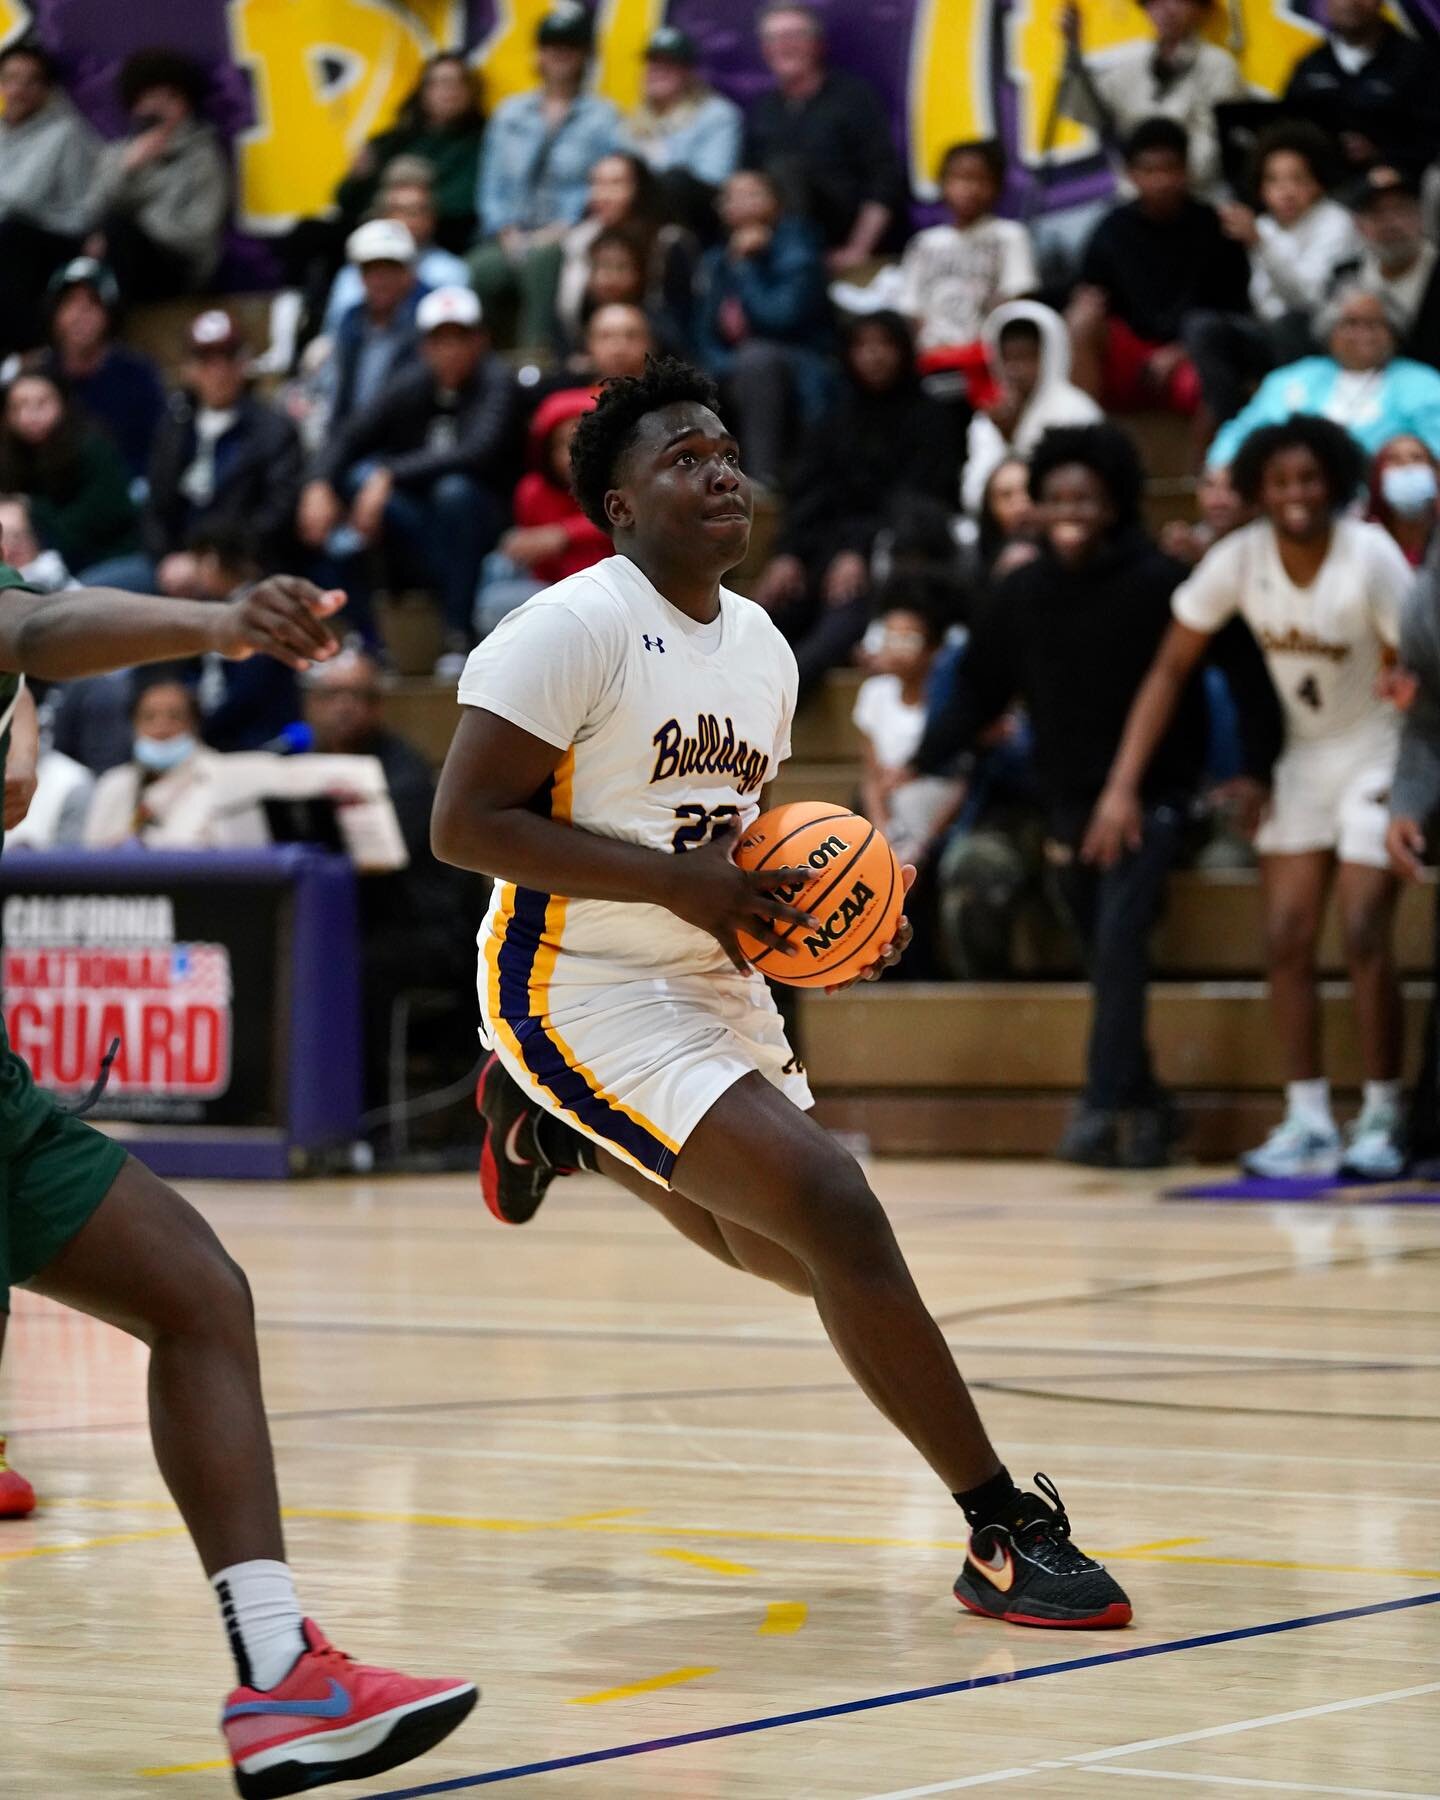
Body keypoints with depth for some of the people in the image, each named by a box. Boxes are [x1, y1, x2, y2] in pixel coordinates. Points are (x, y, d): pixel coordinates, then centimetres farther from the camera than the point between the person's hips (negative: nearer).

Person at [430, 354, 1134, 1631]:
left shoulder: (762, 648, 9)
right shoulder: (575, 627, -16)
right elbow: (464, 823, -20)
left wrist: (817, 915, 1)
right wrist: (680, 881, -25)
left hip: (711, 988, 9)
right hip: (584, 988, -9)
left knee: (791, 1254, 21)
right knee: (835, 1213, -21)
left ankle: (551, 1130, 41)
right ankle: (1006, 1535, -17)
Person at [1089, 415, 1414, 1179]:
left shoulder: (1370, 558, -23)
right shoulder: (1239, 560, -13)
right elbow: (1170, 669, -8)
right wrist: (1122, 788, -13)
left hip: (1377, 754, -4)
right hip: (1304, 755, 4)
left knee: (1363, 936, -13)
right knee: (1286, 941, -2)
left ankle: (1381, 1122, -1)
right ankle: (1308, 1123, 4)